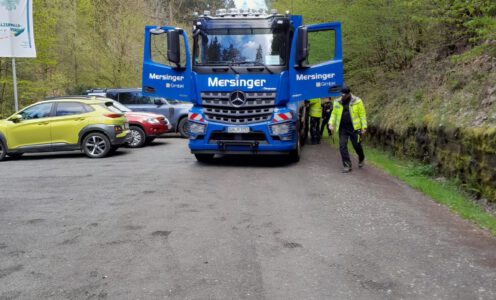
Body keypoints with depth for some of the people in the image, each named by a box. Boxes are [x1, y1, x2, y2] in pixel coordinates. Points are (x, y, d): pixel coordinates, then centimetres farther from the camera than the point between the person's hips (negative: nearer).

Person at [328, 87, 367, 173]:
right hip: (342, 128, 3)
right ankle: (347, 165, 3)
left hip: (354, 128, -2)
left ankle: (361, 159, 38)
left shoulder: (357, 101, -4)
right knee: (342, 146, -5)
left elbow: (362, 115, -2)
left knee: (357, 145, 7)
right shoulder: (337, 102, 5)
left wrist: (364, 127, -6)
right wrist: (331, 124, -1)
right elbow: (334, 114, 13)